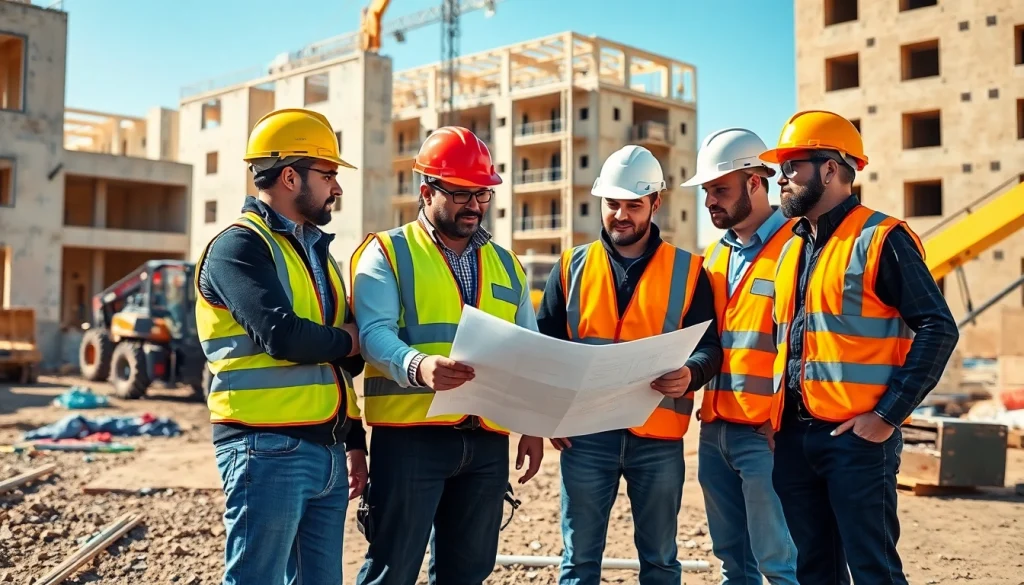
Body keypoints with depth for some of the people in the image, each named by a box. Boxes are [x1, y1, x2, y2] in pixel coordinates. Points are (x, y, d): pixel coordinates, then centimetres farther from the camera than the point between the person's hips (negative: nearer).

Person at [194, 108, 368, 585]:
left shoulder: (316, 251, 18)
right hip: (269, 449, -8)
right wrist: (346, 340, -4)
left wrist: (354, 443, 16)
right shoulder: (238, 246, -8)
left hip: (327, 450, 8)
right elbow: (281, 336, -23)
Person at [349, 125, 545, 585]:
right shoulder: (387, 254, 1)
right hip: (410, 436, -5)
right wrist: (417, 367, -34)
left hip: (487, 440, 5)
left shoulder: (506, 265, 17)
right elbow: (374, 334, -14)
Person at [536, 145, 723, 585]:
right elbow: (544, 345, 8)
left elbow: (709, 347, 0)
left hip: (658, 438, -1)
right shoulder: (571, 267, 8)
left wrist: (691, 374, -23)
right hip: (585, 435, 1)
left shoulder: (687, 271, 4)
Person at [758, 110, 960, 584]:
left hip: (858, 437, -7)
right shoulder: (791, 248, 15)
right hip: (794, 436, 7)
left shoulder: (880, 239, -8)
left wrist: (888, 415, -17)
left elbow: (938, 329, -13)